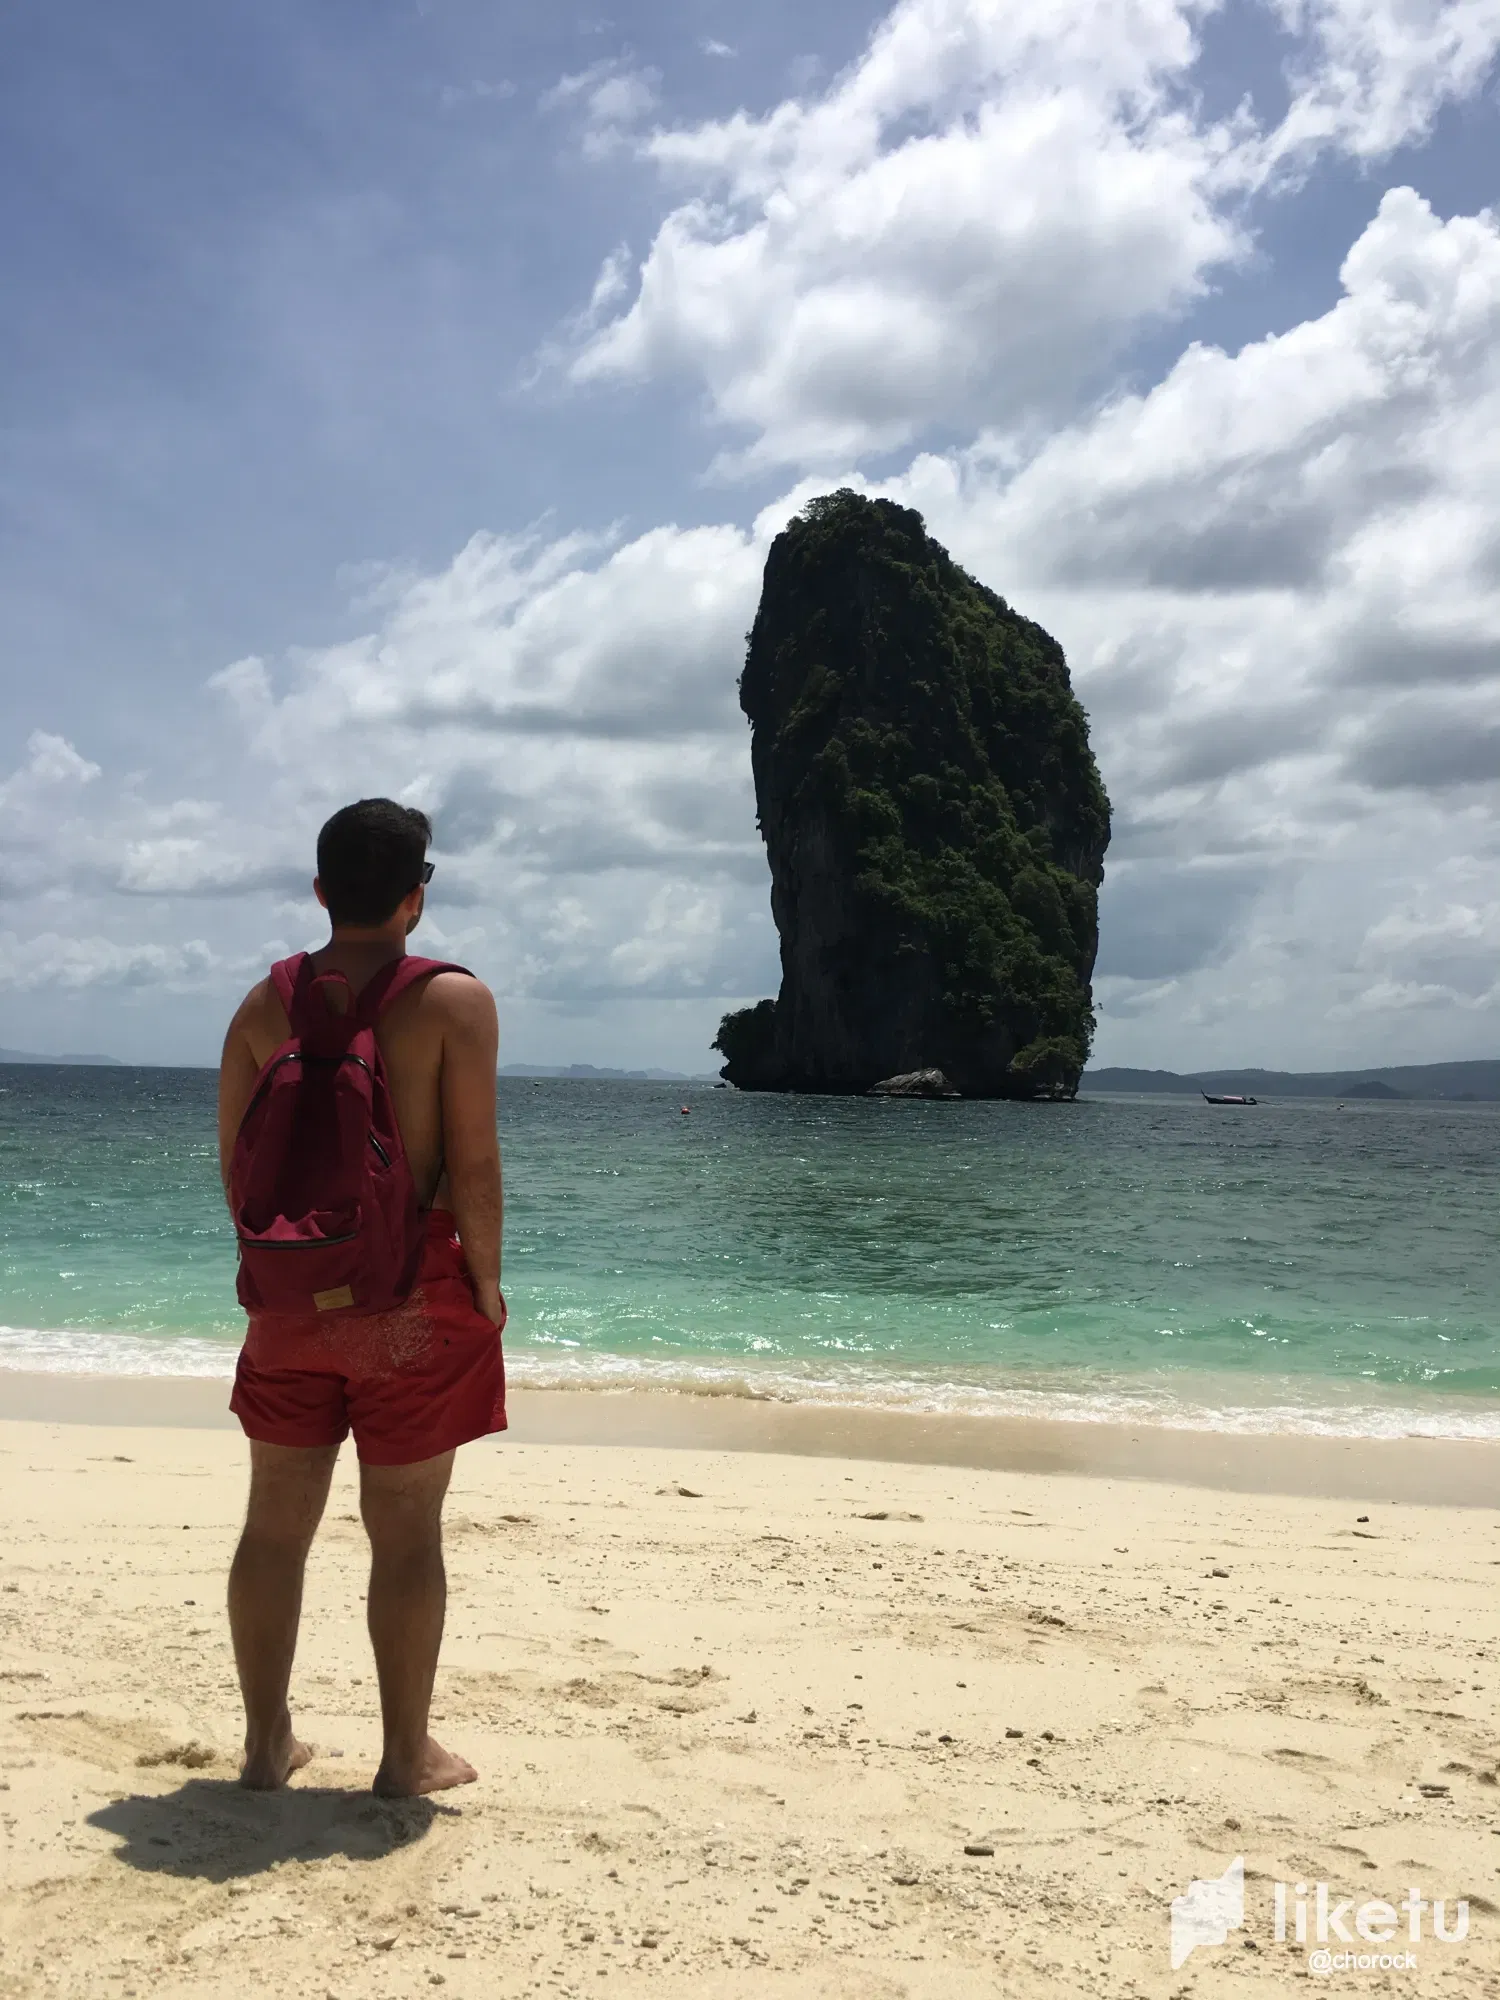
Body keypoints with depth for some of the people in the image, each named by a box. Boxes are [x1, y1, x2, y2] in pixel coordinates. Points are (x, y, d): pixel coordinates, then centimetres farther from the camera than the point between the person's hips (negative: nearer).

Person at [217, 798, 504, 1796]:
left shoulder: (266, 1004, 2)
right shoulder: (453, 1000, -11)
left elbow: (236, 1162, 5)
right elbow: (473, 1167, -14)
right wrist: (486, 1284, -2)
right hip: (414, 1295, -4)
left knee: (276, 1522, 15)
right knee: (407, 1533, 7)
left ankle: (268, 1742, 27)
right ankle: (407, 1755, 19)